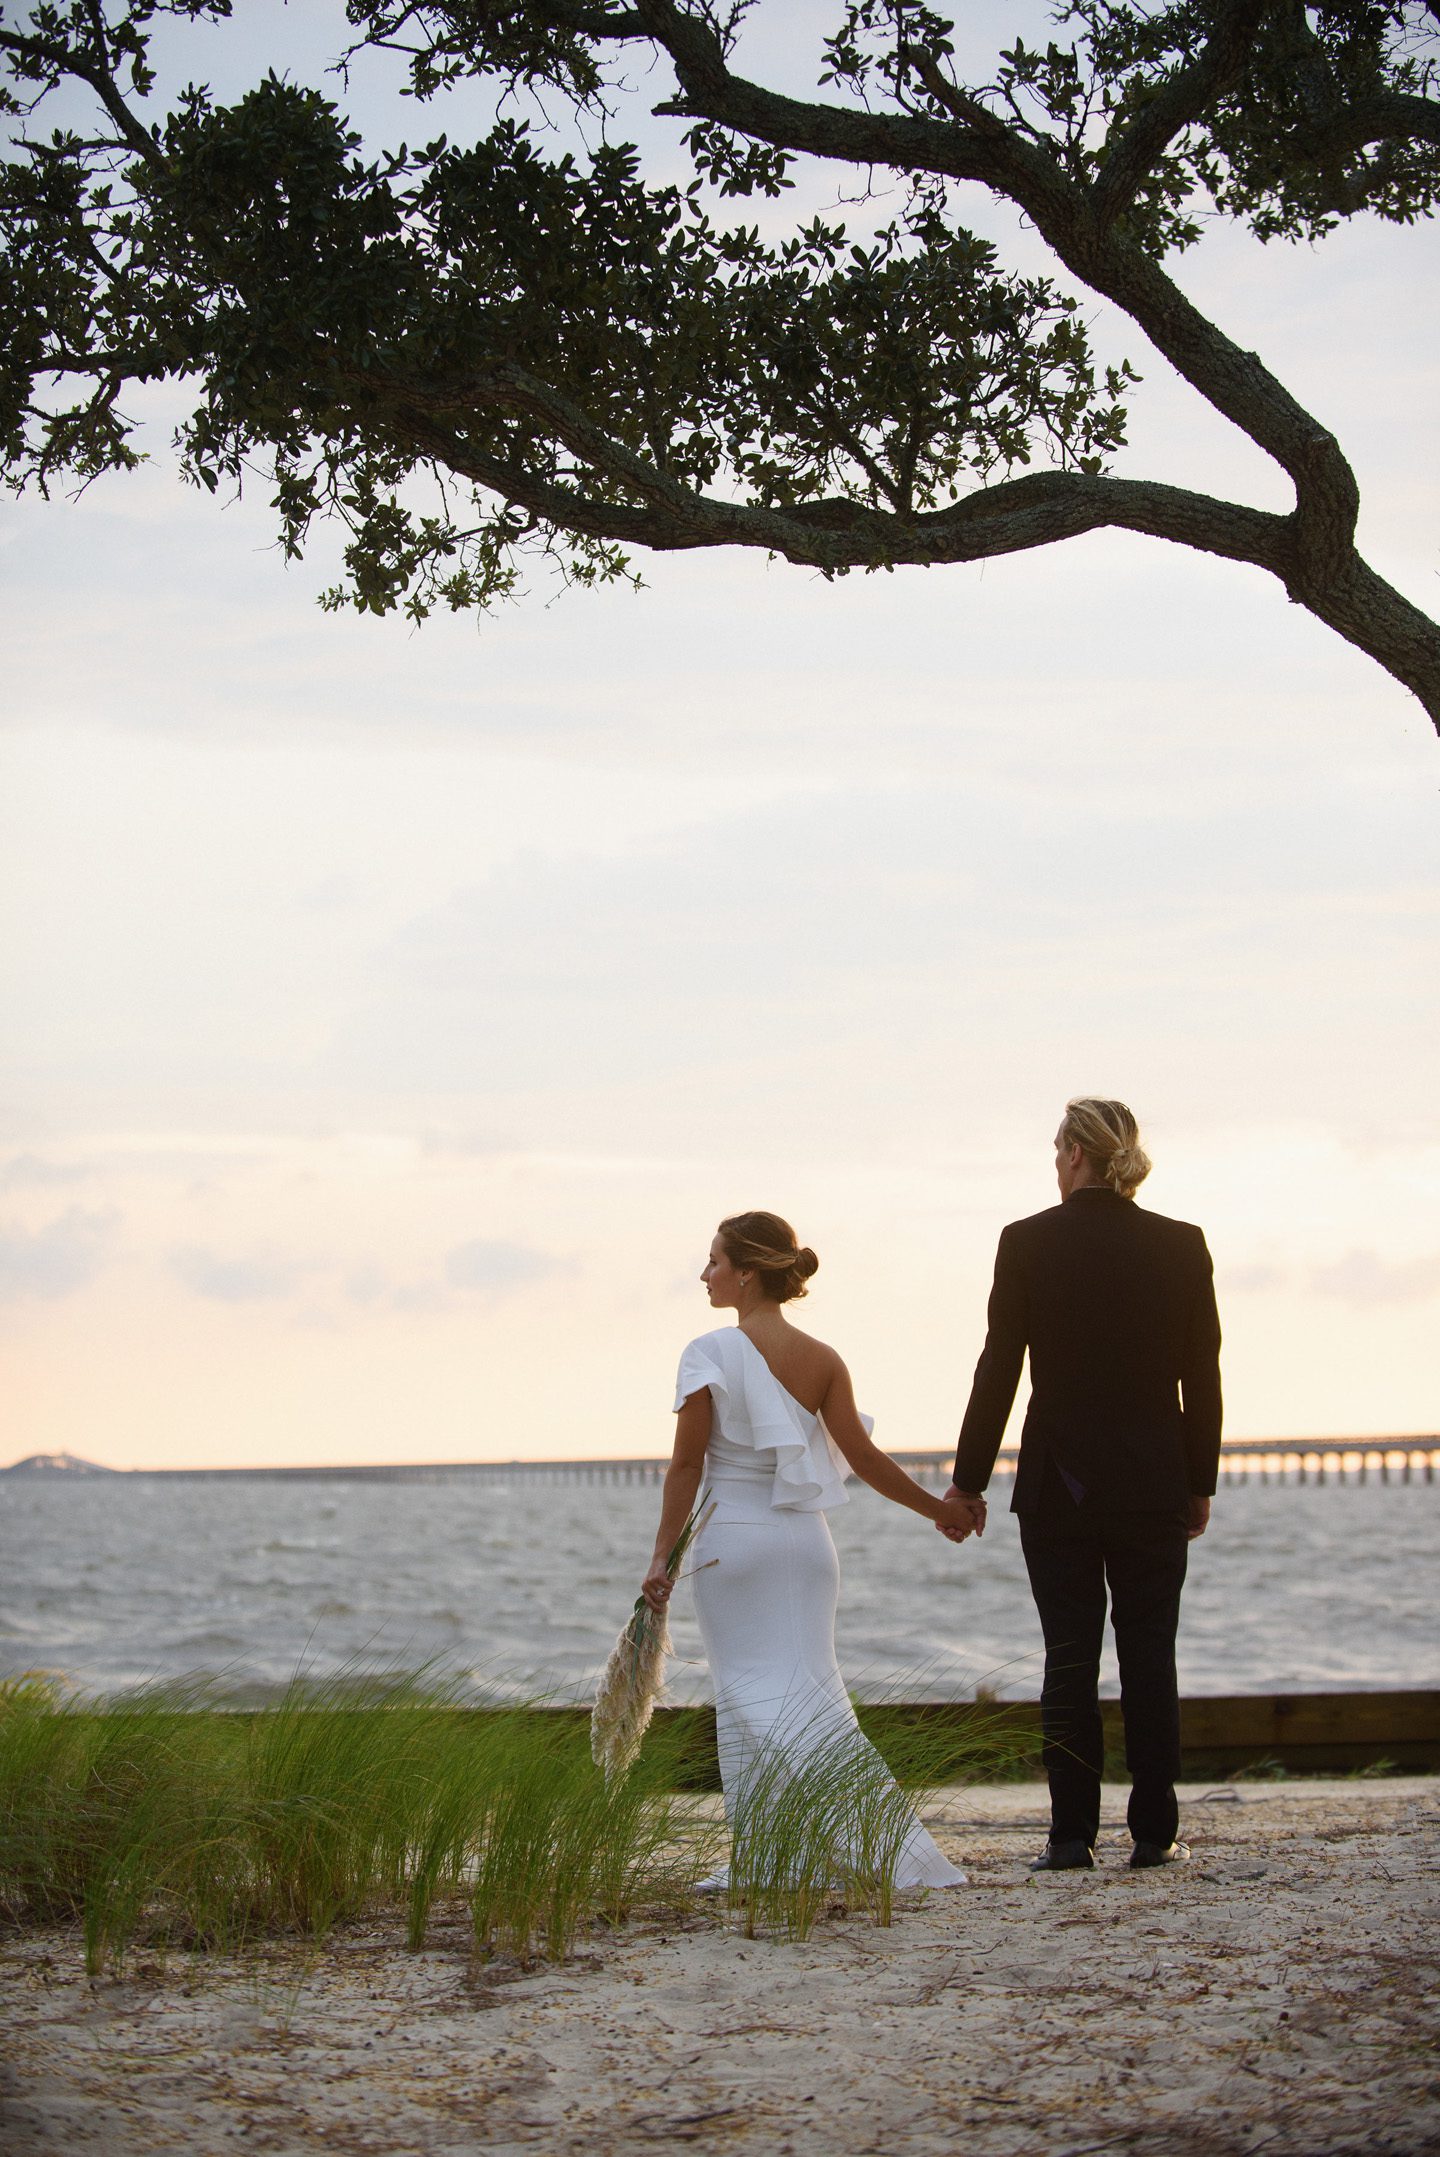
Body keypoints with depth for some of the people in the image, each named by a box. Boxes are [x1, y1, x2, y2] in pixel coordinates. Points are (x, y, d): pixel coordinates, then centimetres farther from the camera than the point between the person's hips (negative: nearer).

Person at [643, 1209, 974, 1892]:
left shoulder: (710, 1354, -8)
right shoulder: (821, 1361, 3)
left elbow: (687, 1464, -9)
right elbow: (862, 1457, 0)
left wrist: (662, 1556, -6)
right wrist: (938, 1508, 11)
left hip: (731, 1535, -4)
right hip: (805, 1537, 4)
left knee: (749, 1692, 0)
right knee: (810, 1684, 8)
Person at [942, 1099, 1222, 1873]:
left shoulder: (1028, 1243, -6)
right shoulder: (1181, 1245, -1)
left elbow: (998, 1370, -4)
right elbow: (1202, 1379, 2)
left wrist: (968, 1481, 3)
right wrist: (1199, 1483, 11)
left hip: (1058, 1485, -1)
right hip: (1153, 1483, 1)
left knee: (1069, 1660, 3)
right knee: (1150, 1661, 6)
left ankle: (1072, 1835, 3)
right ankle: (1154, 1833, 5)